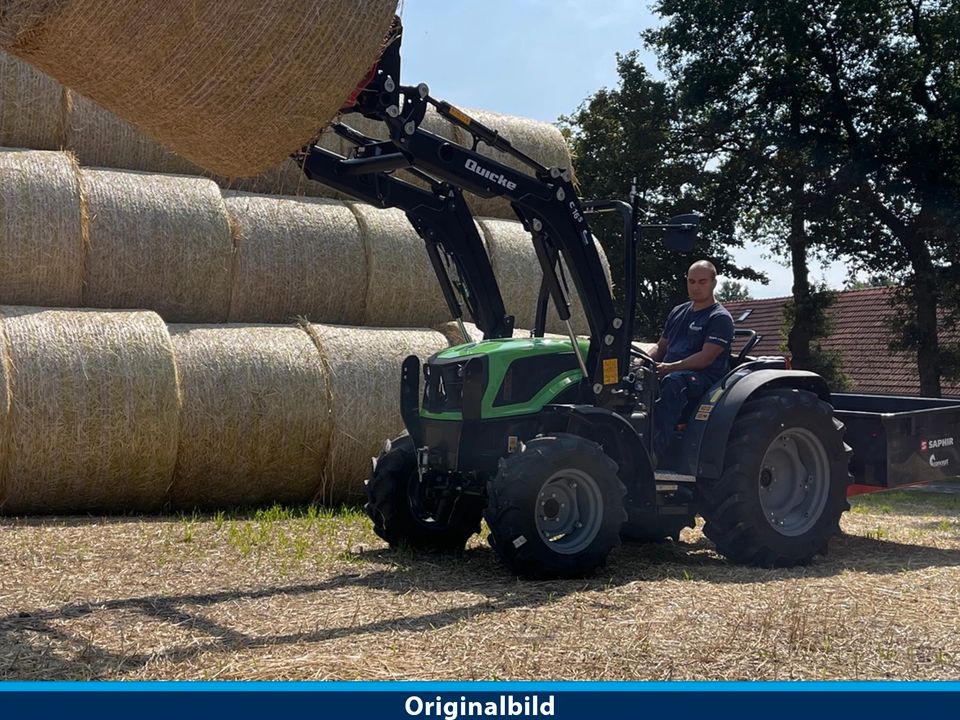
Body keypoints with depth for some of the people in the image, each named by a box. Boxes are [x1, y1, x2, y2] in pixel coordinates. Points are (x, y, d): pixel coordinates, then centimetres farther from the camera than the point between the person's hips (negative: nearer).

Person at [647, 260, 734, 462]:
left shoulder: (720, 318, 1)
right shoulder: (678, 312, 24)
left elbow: (706, 357, -12)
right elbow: (660, 347, 26)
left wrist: (671, 367, -23)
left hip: (704, 378, -7)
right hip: (667, 374, 7)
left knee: (673, 381, -40)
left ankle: (655, 450, -53)